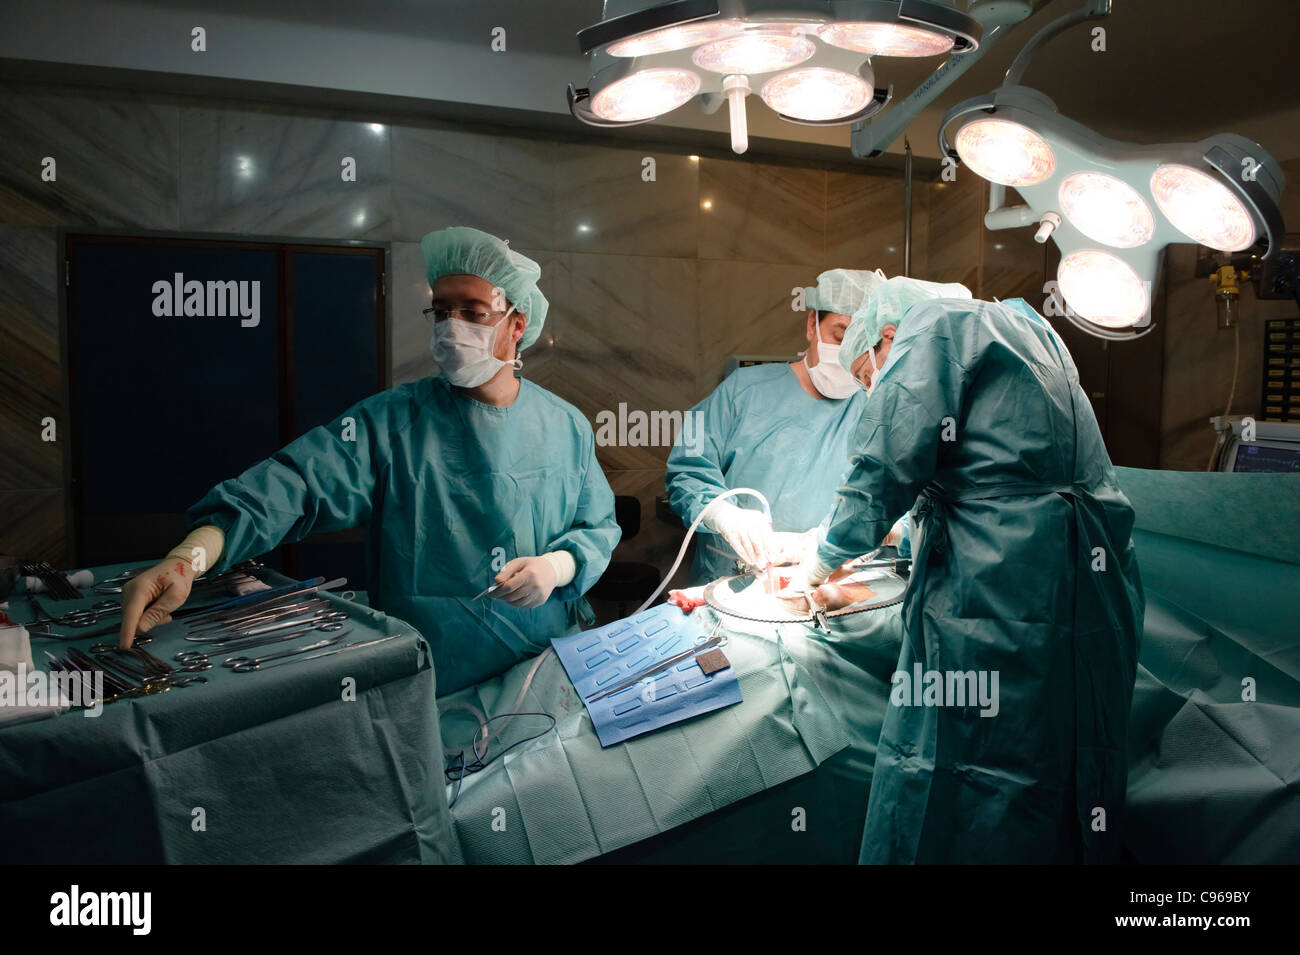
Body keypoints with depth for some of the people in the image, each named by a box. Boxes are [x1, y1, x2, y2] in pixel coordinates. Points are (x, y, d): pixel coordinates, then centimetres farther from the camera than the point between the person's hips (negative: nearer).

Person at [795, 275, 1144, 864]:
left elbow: (888, 467, -10)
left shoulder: (932, 328, 0)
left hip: (998, 582, -9)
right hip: (1095, 576, 10)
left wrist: (825, 559, 4)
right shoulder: (1026, 326, 27)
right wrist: (917, 522, 39)